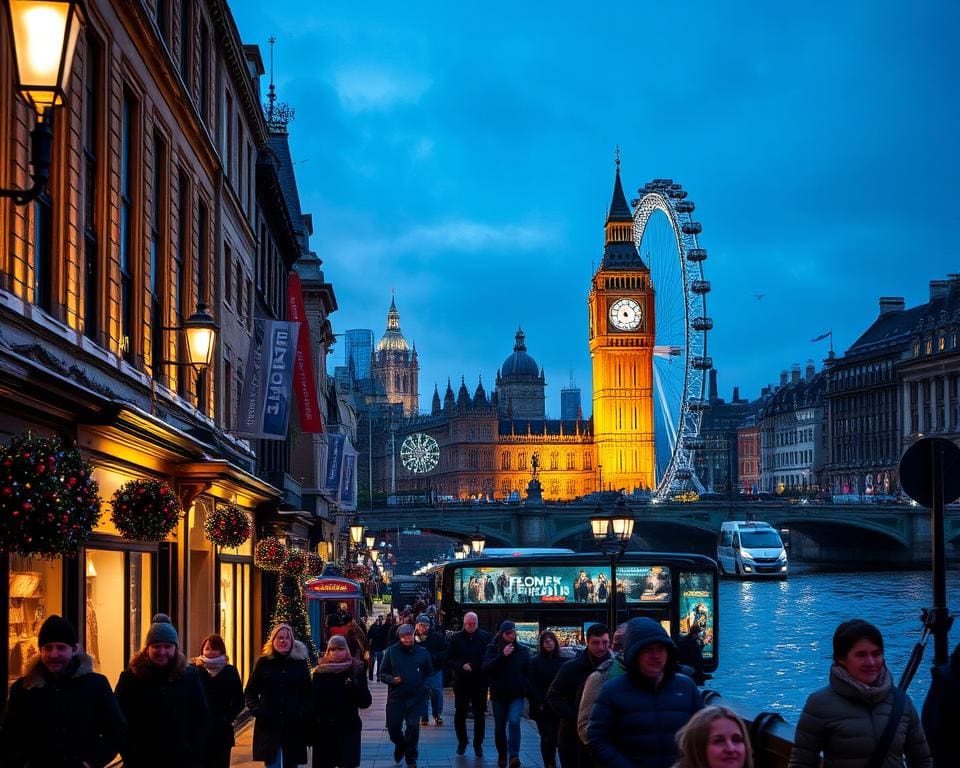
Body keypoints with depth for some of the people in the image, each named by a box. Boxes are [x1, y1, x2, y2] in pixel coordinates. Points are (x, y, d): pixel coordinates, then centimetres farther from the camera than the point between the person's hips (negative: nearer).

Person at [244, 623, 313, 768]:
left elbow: (308, 693, 8)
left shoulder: (300, 663, 5)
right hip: (268, 725, -1)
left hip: (293, 726, 1)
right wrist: (257, 710, -8)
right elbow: (250, 691, 7)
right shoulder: (263, 662, 3)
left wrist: (303, 713, -7)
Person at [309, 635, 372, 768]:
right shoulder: (320, 670, 1)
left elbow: (365, 702, -5)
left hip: (347, 731, -2)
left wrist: (353, 686, -22)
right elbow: (311, 700, 2)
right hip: (322, 731, 2)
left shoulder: (356, 669, -3)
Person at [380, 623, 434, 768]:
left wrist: (424, 686, -2)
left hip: (416, 697, 0)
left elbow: (429, 673, 12)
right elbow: (382, 674, 4)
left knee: (413, 727, -2)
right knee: (393, 727, 1)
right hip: (396, 696, 0)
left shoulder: (422, 652, 4)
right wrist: (392, 679, -14)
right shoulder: (391, 652, 1)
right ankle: (400, 744, 35)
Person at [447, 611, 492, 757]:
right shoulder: (456, 638, -1)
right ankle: (462, 741, 23)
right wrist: (461, 666, -17)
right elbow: (449, 660, -1)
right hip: (461, 682, 0)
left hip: (480, 683, 0)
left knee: (480, 715, 6)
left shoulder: (486, 637, -1)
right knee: (460, 713, 5)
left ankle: (478, 744, 18)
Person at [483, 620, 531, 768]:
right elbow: (486, 669, -14)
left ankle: (514, 756, -22)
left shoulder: (522, 650, 3)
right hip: (499, 695, 1)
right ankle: (502, 755, 26)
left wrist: (526, 688, 4)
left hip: (517, 695, -1)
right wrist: (502, 655, -22)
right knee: (500, 727, 9)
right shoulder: (493, 649, -1)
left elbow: (528, 671, 12)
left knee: (514, 721, -20)